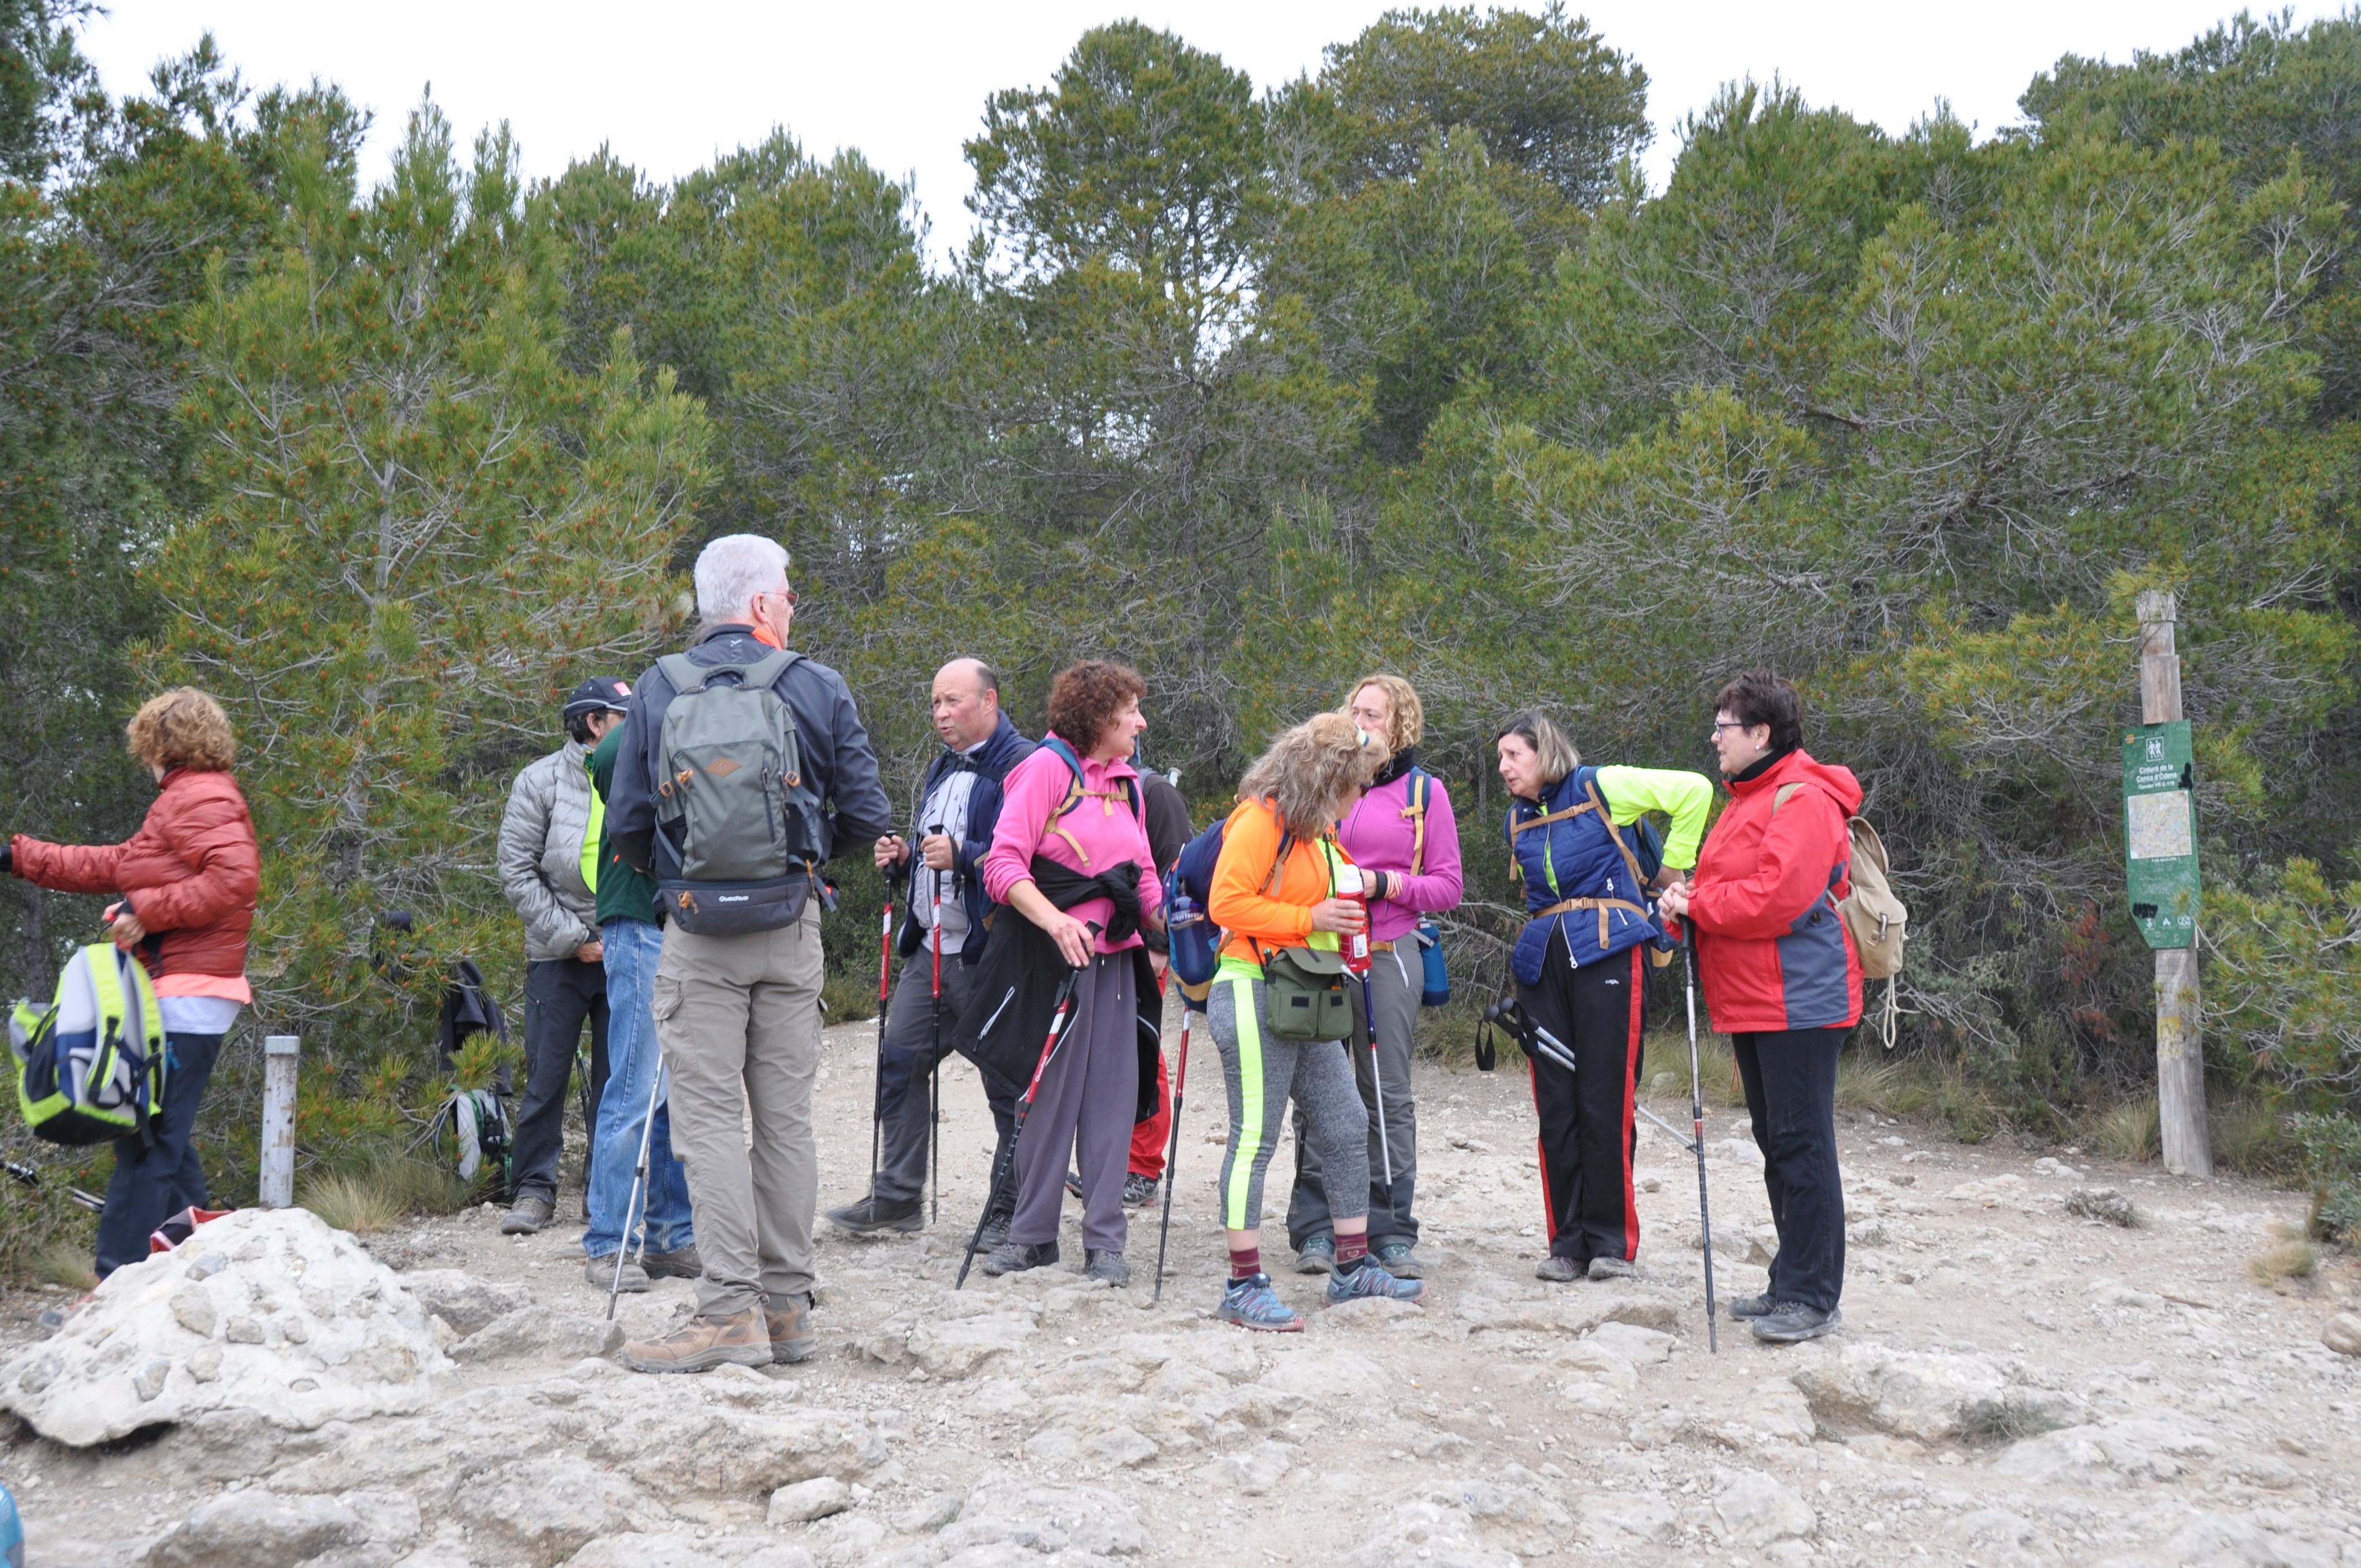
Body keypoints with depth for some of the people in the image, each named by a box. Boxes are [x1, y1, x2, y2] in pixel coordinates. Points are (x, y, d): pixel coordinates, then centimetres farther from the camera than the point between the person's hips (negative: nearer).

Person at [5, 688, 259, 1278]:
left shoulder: (198, 798, -11)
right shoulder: (186, 799, 23)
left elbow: (235, 876, -26)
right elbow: (116, 865, 29)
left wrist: (146, 911, -22)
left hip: (185, 1002, -11)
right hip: (180, 999, 11)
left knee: (146, 1143, -11)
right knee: (165, 1137, 16)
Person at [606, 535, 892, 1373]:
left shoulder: (657, 690, 1)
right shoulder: (818, 688, 0)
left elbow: (627, 827, 3)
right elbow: (868, 817, 0)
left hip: (696, 930, -1)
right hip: (792, 928, 1)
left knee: (709, 1117, 0)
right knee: (786, 1116, 8)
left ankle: (732, 1310, -6)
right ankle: (788, 1304, 12)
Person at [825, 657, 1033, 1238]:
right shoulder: (942, 770, 20)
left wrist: (961, 857, -25)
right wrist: (904, 859, 11)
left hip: (988, 956, -9)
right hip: (931, 950, 9)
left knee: (1006, 1080, -1)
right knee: (899, 1060, 8)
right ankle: (896, 1196, 18)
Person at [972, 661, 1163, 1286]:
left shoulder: (1127, 781, 16)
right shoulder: (1048, 767, -5)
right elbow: (1003, 864, -13)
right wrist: (1054, 920, -26)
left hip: (1115, 955, 6)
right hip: (1055, 955, -6)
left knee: (1110, 1094, 3)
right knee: (1050, 1092, 0)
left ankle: (1105, 1240, 8)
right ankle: (1033, 1233, 13)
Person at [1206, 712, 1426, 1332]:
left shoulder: (1319, 828, 17)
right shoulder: (1261, 820, -12)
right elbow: (1226, 904, -19)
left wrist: (1344, 912, 10)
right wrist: (1310, 919, -20)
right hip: (1255, 993, -10)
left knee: (1346, 1127, 10)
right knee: (1255, 1137, -7)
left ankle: (1353, 1268, 20)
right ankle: (1244, 1287, -2)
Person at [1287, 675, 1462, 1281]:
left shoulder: (1424, 792, 6)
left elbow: (1447, 887, 4)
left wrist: (1385, 884, -10)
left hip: (1388, 955, -1)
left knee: (1389, 1095, 1)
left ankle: (1391, 1233, 7)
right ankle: (1315, 1230, 8)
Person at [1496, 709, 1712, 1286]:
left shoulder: (1601, 789, -3)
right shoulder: (1517, 820, 17)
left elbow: (1694, 790, -4)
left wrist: (1671, 869, 0)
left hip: (1608, 953, -6)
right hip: (1543, 960, 6)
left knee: (1606, 1103, -6)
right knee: (1555, 1107, 3)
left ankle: (1612, 1243, 2)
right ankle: (1568, 1243, 10)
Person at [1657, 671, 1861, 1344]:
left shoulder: (1802, 800, -14)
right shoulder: (1749, 797, 19)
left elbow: (1777, 898, -24)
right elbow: (1731, 886, 22)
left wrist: (1697, 903, -12)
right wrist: (1689, 898, 0)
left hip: (1797, 1002, -11)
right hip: (1751, 1002, 11)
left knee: (1802, 1144, -7)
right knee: (1776, 1142, 15)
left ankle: (1813, 1297, -2)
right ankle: (1791, 1284, 23)